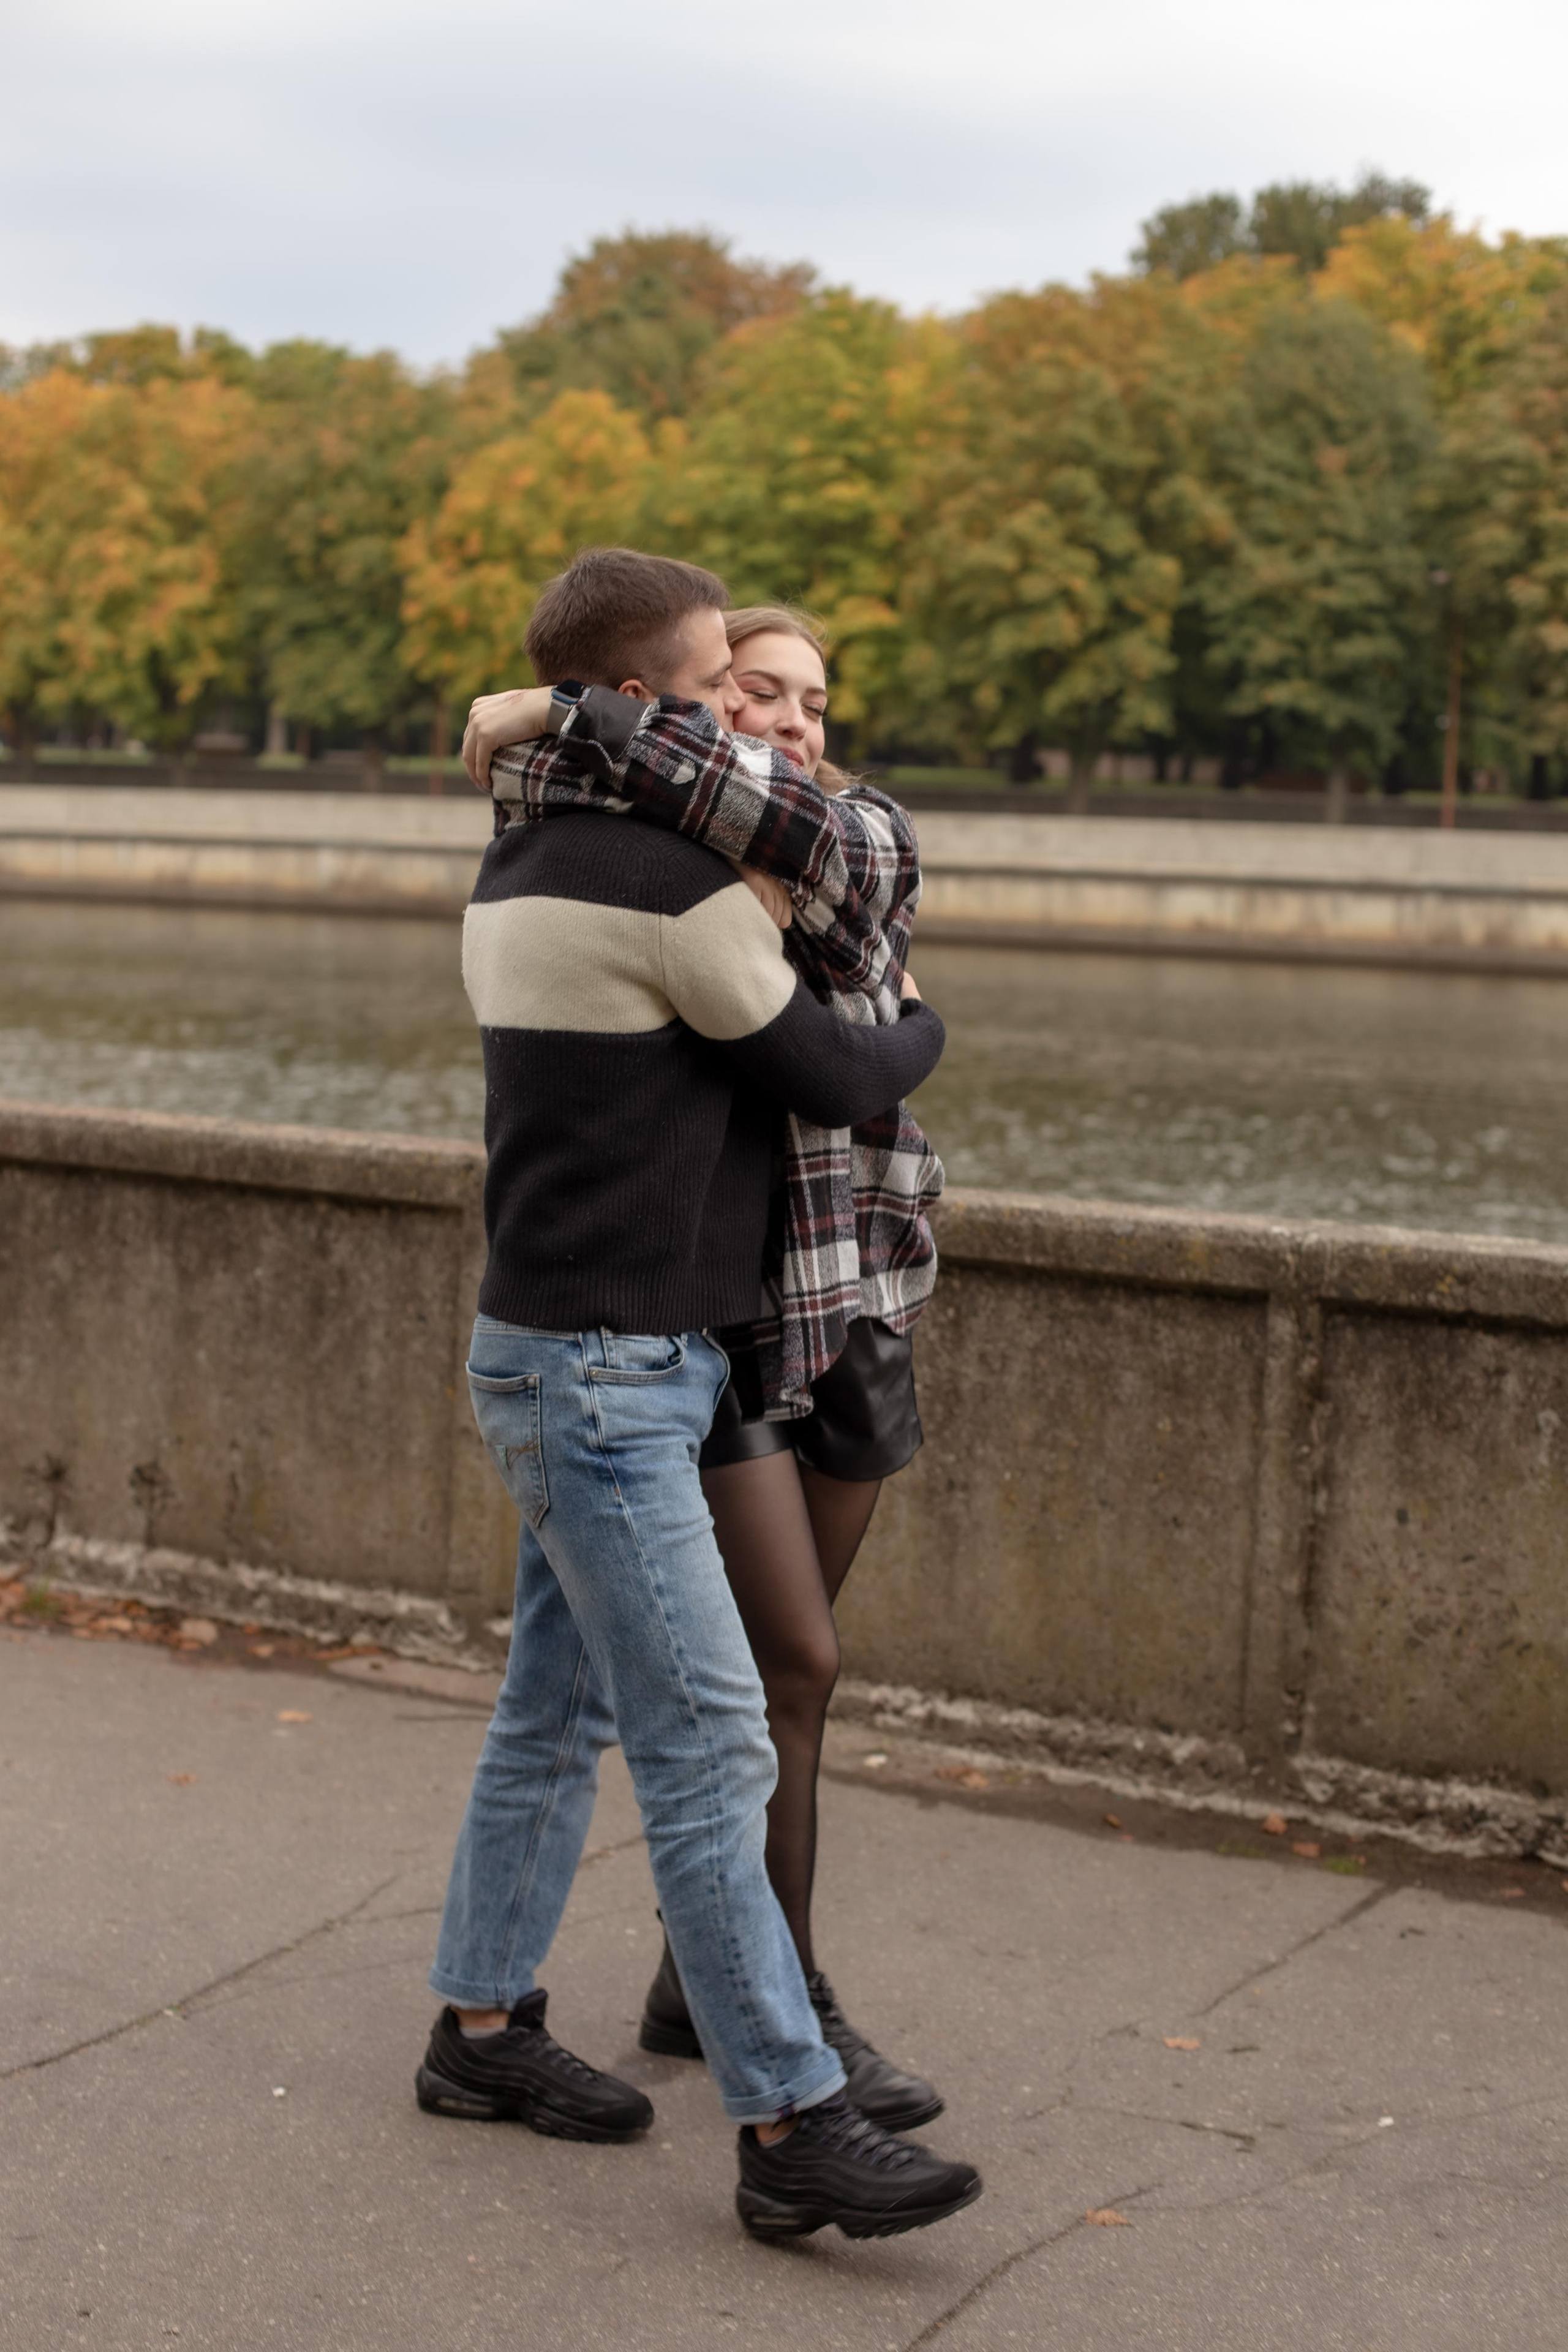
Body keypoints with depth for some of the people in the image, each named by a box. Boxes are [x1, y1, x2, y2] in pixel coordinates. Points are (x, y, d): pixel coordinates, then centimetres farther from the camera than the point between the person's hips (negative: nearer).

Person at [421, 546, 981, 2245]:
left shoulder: (518, 868, 11)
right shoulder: (668, 886, -18)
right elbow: (834, 1078, -9)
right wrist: (915, 1028, 12)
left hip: (565, 1355, 10)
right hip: (601, 1376, -10)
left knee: (559, 1709, 17)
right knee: (707, 1746, -8)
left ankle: (483, 2028, 29)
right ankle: (791, 2127, -4)